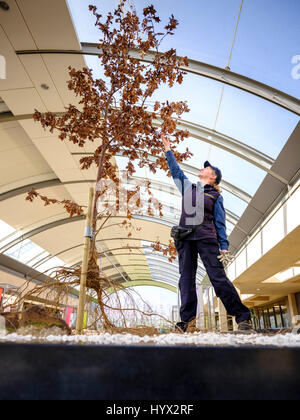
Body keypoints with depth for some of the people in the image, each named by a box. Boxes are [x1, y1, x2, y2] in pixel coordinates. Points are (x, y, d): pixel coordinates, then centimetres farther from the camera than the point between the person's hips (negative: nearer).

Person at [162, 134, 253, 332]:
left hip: (206, 237, -4)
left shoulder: (216, 196, 10)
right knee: (186, 277, -1)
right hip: (185, 237, 4)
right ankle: (186, 318, 4)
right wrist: (168, 149, 33)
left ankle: (243, 316, -1)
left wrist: (224, 246, -4)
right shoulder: (188, 187, 21)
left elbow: (220, 223, 5)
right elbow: (176, 170, 31)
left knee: (218, 276, -9)